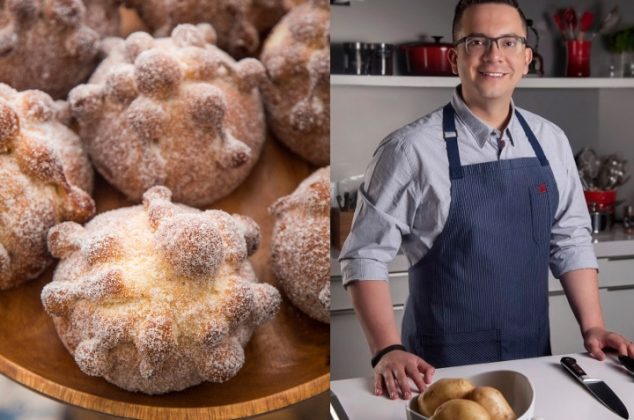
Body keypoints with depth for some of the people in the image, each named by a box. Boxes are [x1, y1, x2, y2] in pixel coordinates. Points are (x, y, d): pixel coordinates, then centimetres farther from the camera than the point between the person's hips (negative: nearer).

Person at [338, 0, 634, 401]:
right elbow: (366, 255, -12)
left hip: (533, 358, 5)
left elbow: (570, 240, 9)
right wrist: (389, 351, -20)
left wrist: (592, 327, 1)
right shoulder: (412, 149, -15)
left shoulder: (551, 142, 2)